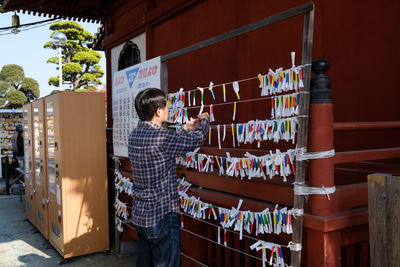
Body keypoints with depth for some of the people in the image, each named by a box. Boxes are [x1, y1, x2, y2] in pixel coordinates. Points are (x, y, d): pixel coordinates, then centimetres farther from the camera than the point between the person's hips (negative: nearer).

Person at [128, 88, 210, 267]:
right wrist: (205, 120, 11)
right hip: (162, 218, -8)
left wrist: (185, 129, 24)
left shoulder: (134, 136, 2)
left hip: (139, 216, 8)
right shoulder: (161, 138, -23)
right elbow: (197, 139, -9)